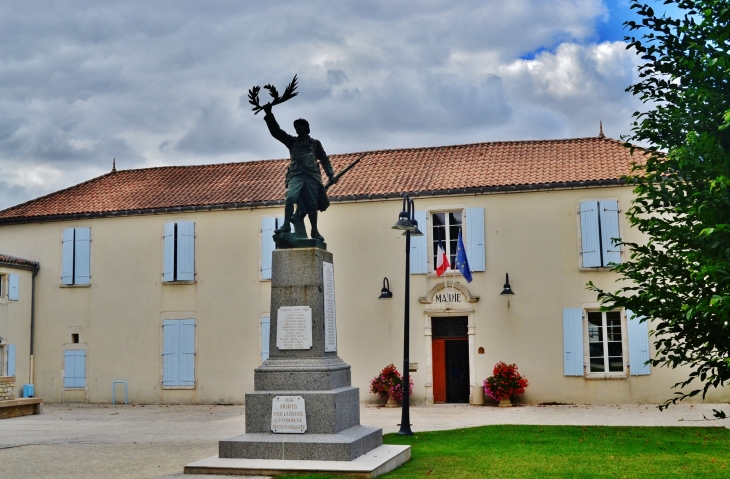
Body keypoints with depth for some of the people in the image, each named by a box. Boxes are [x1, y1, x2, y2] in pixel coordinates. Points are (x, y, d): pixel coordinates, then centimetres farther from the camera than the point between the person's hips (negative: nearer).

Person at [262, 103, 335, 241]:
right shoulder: (292, 141, 16)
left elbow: (324, 159, 16)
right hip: (296, 174, 0)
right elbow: (276, 131, 9)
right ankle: (286, 225, -19)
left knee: (312, 204, 1)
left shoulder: (315, 143, 15)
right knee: (290, 197, -22)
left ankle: (314, 231, 10)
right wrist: (269, 115, -1)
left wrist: (330, 174, 5)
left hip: (312, 175, 0)